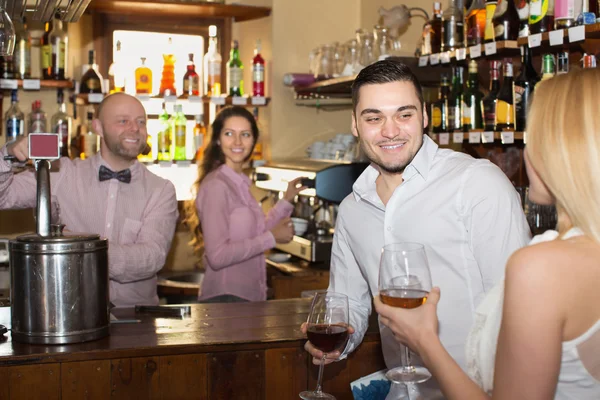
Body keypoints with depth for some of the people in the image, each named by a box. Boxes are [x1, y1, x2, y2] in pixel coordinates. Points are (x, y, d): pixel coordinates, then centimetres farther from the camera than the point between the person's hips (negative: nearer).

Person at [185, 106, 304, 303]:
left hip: (249, 295, 8)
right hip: (226, 297, -8)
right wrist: (271, 238, -15)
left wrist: (286, 201, 17)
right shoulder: (216, 185, -16)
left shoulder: (241, 183, 9)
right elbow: (217, 256, -22)